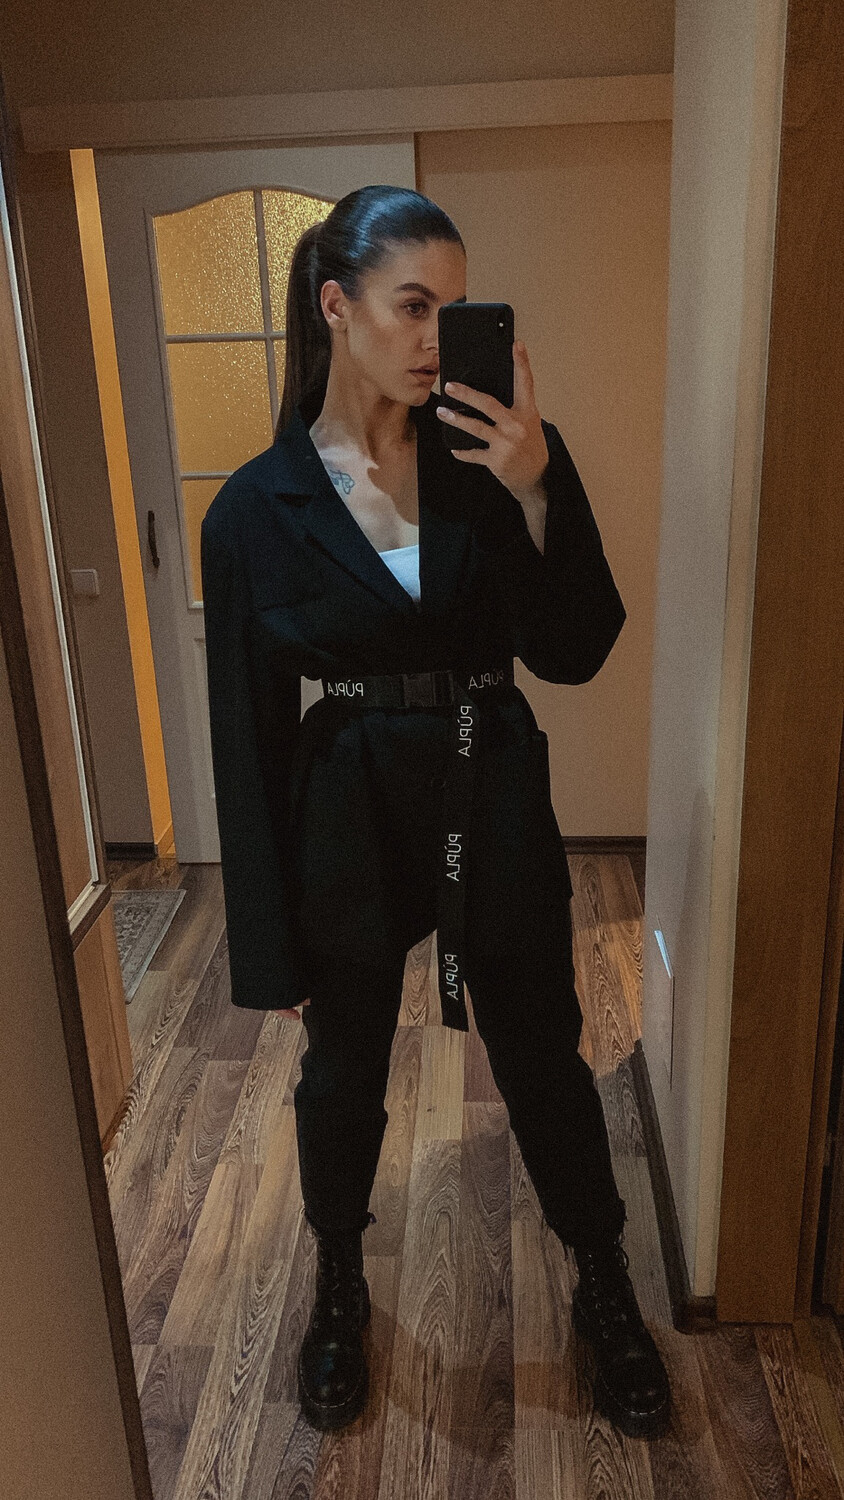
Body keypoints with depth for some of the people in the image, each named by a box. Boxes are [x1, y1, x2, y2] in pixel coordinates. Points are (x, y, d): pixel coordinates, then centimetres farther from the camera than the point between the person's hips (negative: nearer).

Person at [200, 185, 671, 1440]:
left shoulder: (498, 459, -4)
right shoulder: (256, 510, -8)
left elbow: (575, 653, -8)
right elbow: (248, 739, -7)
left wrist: (534, 494, -23)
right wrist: (272, 950, -4)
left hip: (496, 810, 1)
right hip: (348, 823, 0)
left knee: (545, 1063, 16)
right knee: (343, 1077, 18)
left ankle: (606, 1291, 44)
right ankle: (340, 1291, 48)